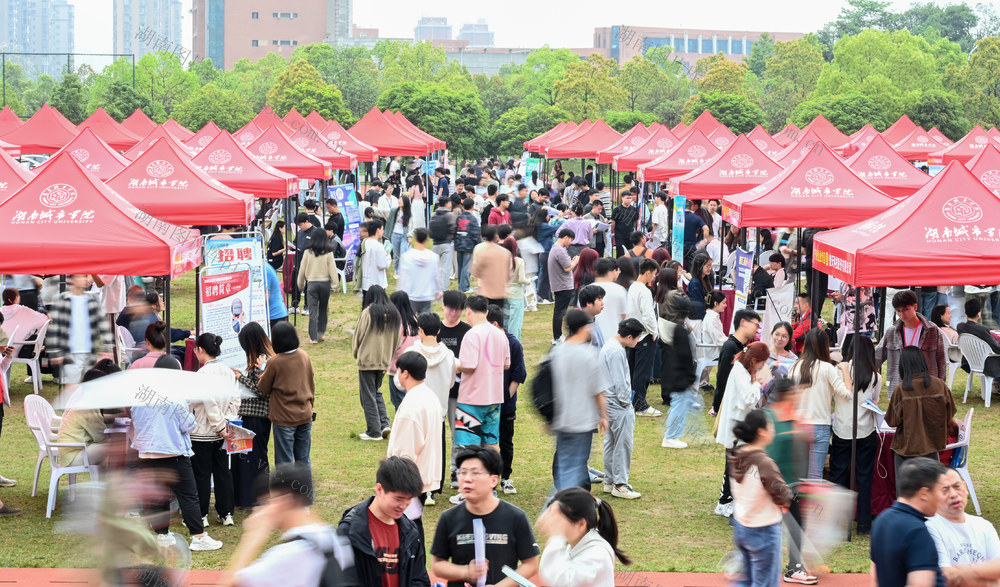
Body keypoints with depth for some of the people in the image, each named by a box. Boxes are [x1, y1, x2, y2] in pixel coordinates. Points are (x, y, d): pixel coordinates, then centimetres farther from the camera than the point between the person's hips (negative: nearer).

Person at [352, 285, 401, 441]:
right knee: (376, 392, 21)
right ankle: (384, 424, 8)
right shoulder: (394, 314, 4)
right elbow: (397, 340, 9)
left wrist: (356, 353, 10)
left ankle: (374, 431, 5)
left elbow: (358, 335, -7)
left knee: (368, 396, 3)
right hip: (384, 362, 6)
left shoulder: (368, 313, -13)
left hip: (367, 360, -6)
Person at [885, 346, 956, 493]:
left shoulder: (902, 389, -17)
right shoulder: (940, 385, -8)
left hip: (907, 447, -3)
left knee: (904, 490, 8)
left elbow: (892, 421, -9)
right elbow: (950, 414, 5)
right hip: (932, 446, 3)